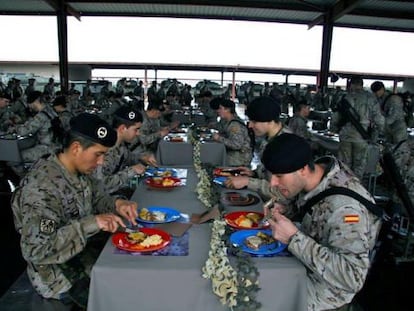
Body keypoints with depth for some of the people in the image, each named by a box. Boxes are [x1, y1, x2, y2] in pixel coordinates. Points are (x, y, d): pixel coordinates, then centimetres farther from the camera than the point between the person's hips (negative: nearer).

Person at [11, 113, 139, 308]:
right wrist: (92, 223, -37)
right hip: (61, 274, -7)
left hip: (87, 247, 8)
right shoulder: (41, 186, -30)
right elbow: (35, 250, -33)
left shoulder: (80, 171, -5)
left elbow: (96, 198, 10)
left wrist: (116, 204, -12)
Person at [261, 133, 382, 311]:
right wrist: (285, 206, -10)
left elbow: (353, 277, -37)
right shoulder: (319, 168, -12)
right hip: (306, 264, 7)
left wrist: (293, 238, -36)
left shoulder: (344, 206, -34)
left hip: (323, 294, -6)